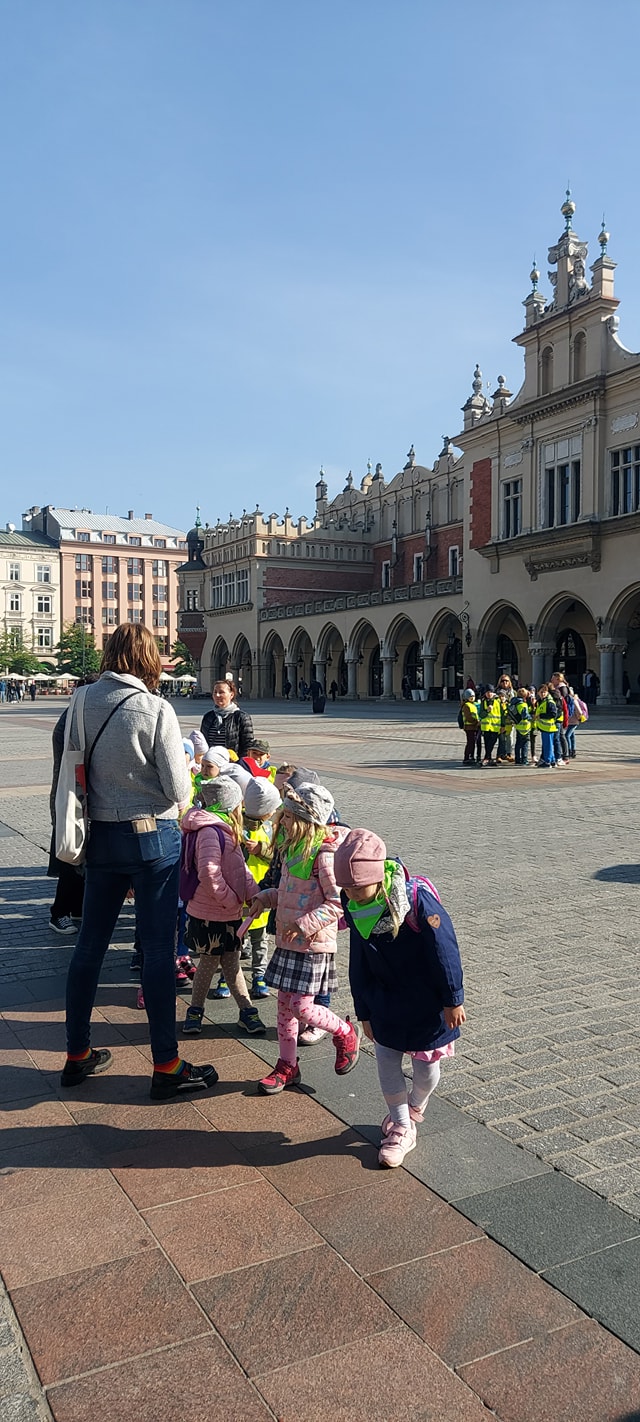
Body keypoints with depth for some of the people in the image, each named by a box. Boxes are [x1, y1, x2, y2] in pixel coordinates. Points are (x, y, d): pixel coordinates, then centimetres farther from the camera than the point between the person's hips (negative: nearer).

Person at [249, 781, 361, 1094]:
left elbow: (338, 902, -20)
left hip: (313, 944, -8)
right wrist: (265, 897, 5)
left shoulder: (324, 853, -20)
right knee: (284, 1004, 13)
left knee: (301, 1007, -6)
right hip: (287, 940, 8)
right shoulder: (292, 848, 7)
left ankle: (345, 1034, 22)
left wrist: (305, 925, -24)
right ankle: (287, 1066, 27)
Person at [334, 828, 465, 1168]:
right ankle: (402, 1127, 27)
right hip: (386, 1000, 5)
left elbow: (445, 952, -21)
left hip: (427, 1002, -4)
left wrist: (453, 1000, -13)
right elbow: (359, 966, 1)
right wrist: (364, 1012, 6)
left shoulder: (417, 901, -31)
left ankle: (415, 1108, 42)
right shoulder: (354, 909, -11)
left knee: (426, 1065, 10)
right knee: (386, 1061, 7)